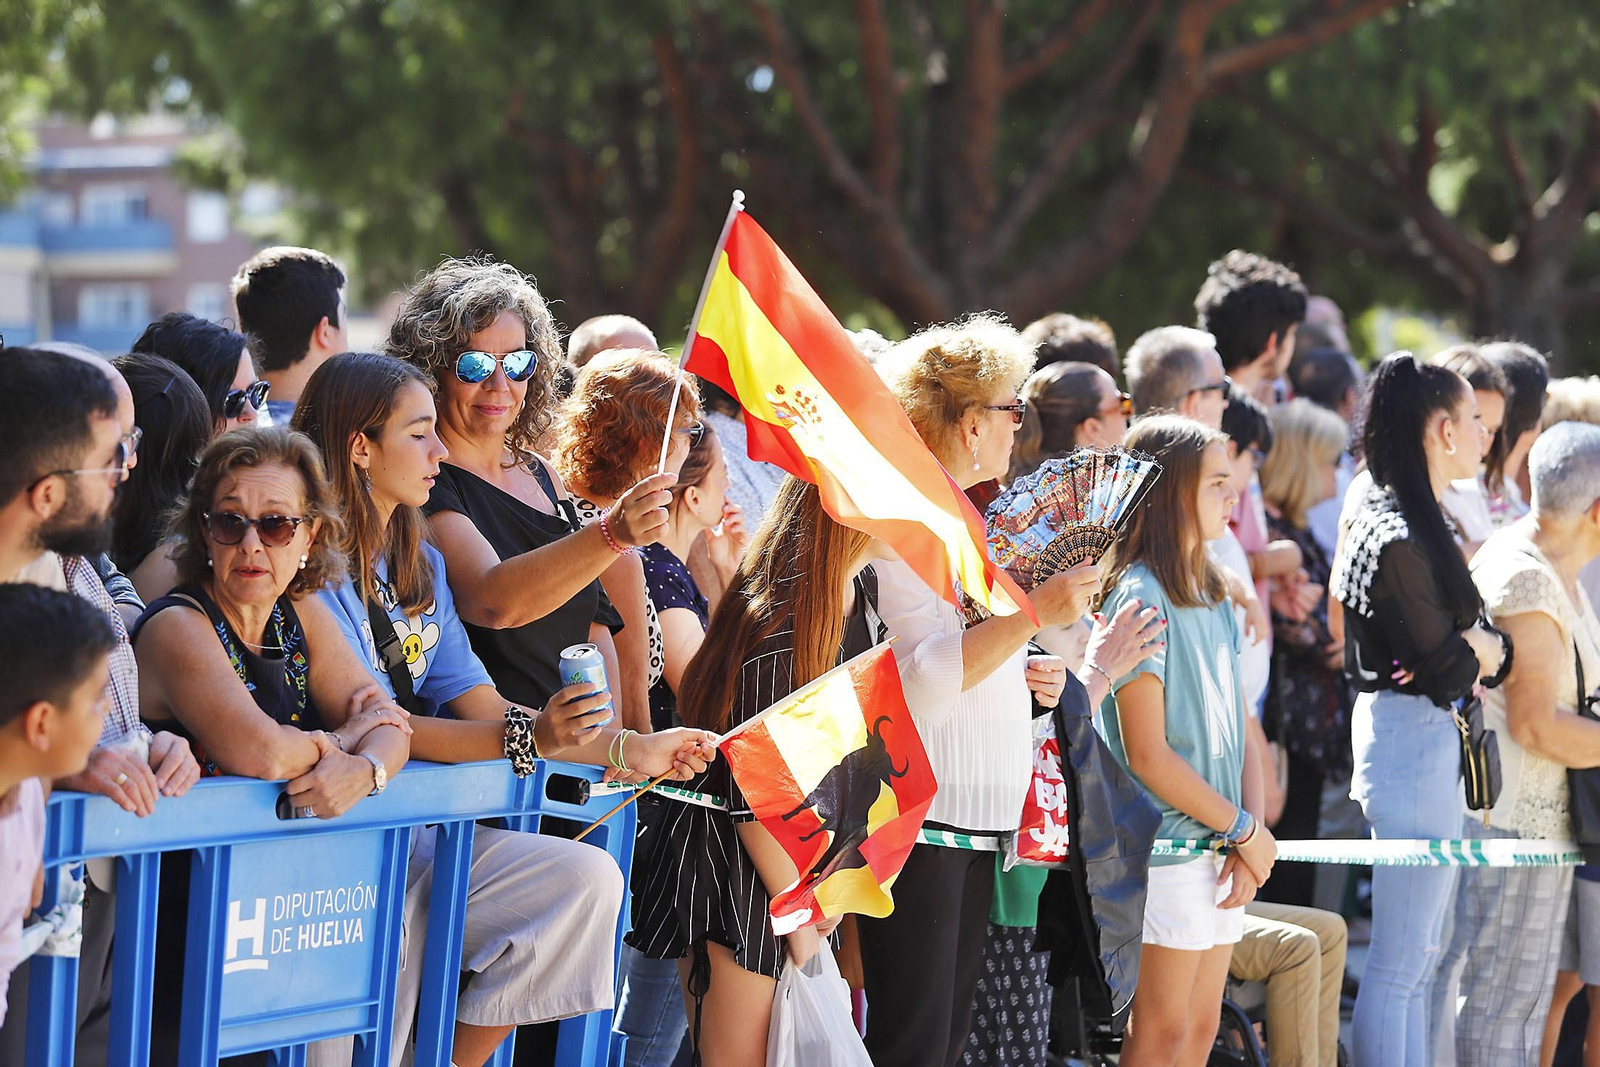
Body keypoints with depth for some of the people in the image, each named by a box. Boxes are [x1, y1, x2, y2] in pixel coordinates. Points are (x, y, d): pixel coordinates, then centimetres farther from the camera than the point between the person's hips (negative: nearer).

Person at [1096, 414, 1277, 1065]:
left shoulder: (1214, 597, 13)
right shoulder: (1140, 597, -13)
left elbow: (1237, 731, 13)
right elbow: (1147, 754, -17)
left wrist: (1252, 835, -2)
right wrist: (1246, 831, -10)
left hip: (1219, 847, 8)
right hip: (1165, 843, -8)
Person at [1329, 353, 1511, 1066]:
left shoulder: (1418, 522, 14)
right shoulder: (1399, 539, -18)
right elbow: (1449, 671, -17)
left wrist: (1480, 647, -7)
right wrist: (1484, 650, 3)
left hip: (1426, 740, 11)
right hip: (1414, 741, -11)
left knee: (1416, 965, 15)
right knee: (1395, 966, -7)